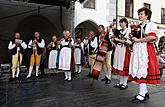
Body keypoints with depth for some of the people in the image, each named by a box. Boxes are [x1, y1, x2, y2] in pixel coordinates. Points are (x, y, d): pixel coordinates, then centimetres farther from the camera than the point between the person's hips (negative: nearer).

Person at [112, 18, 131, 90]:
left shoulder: (128, 31, -5)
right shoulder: (120, 31, 16)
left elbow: (129, 42, -14)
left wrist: (118, 40, -13)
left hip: (125, 50, -7)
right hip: (118, 50, 7)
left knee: (124, 66, -4)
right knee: (120, 66, 8)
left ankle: (125, 84, 6)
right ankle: (121, 82, 18)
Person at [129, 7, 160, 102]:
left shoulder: (150, 24, -3)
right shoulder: (139, 26, 20)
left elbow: (152, 37, -20)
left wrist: (138, 40, -15)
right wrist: (133, 37, 11)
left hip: (145, 50, -8)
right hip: (138, 49, 8)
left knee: (142, 71, -9)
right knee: (140, 71, 8)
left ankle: (142, 95, -4)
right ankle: (145, 92, 18)